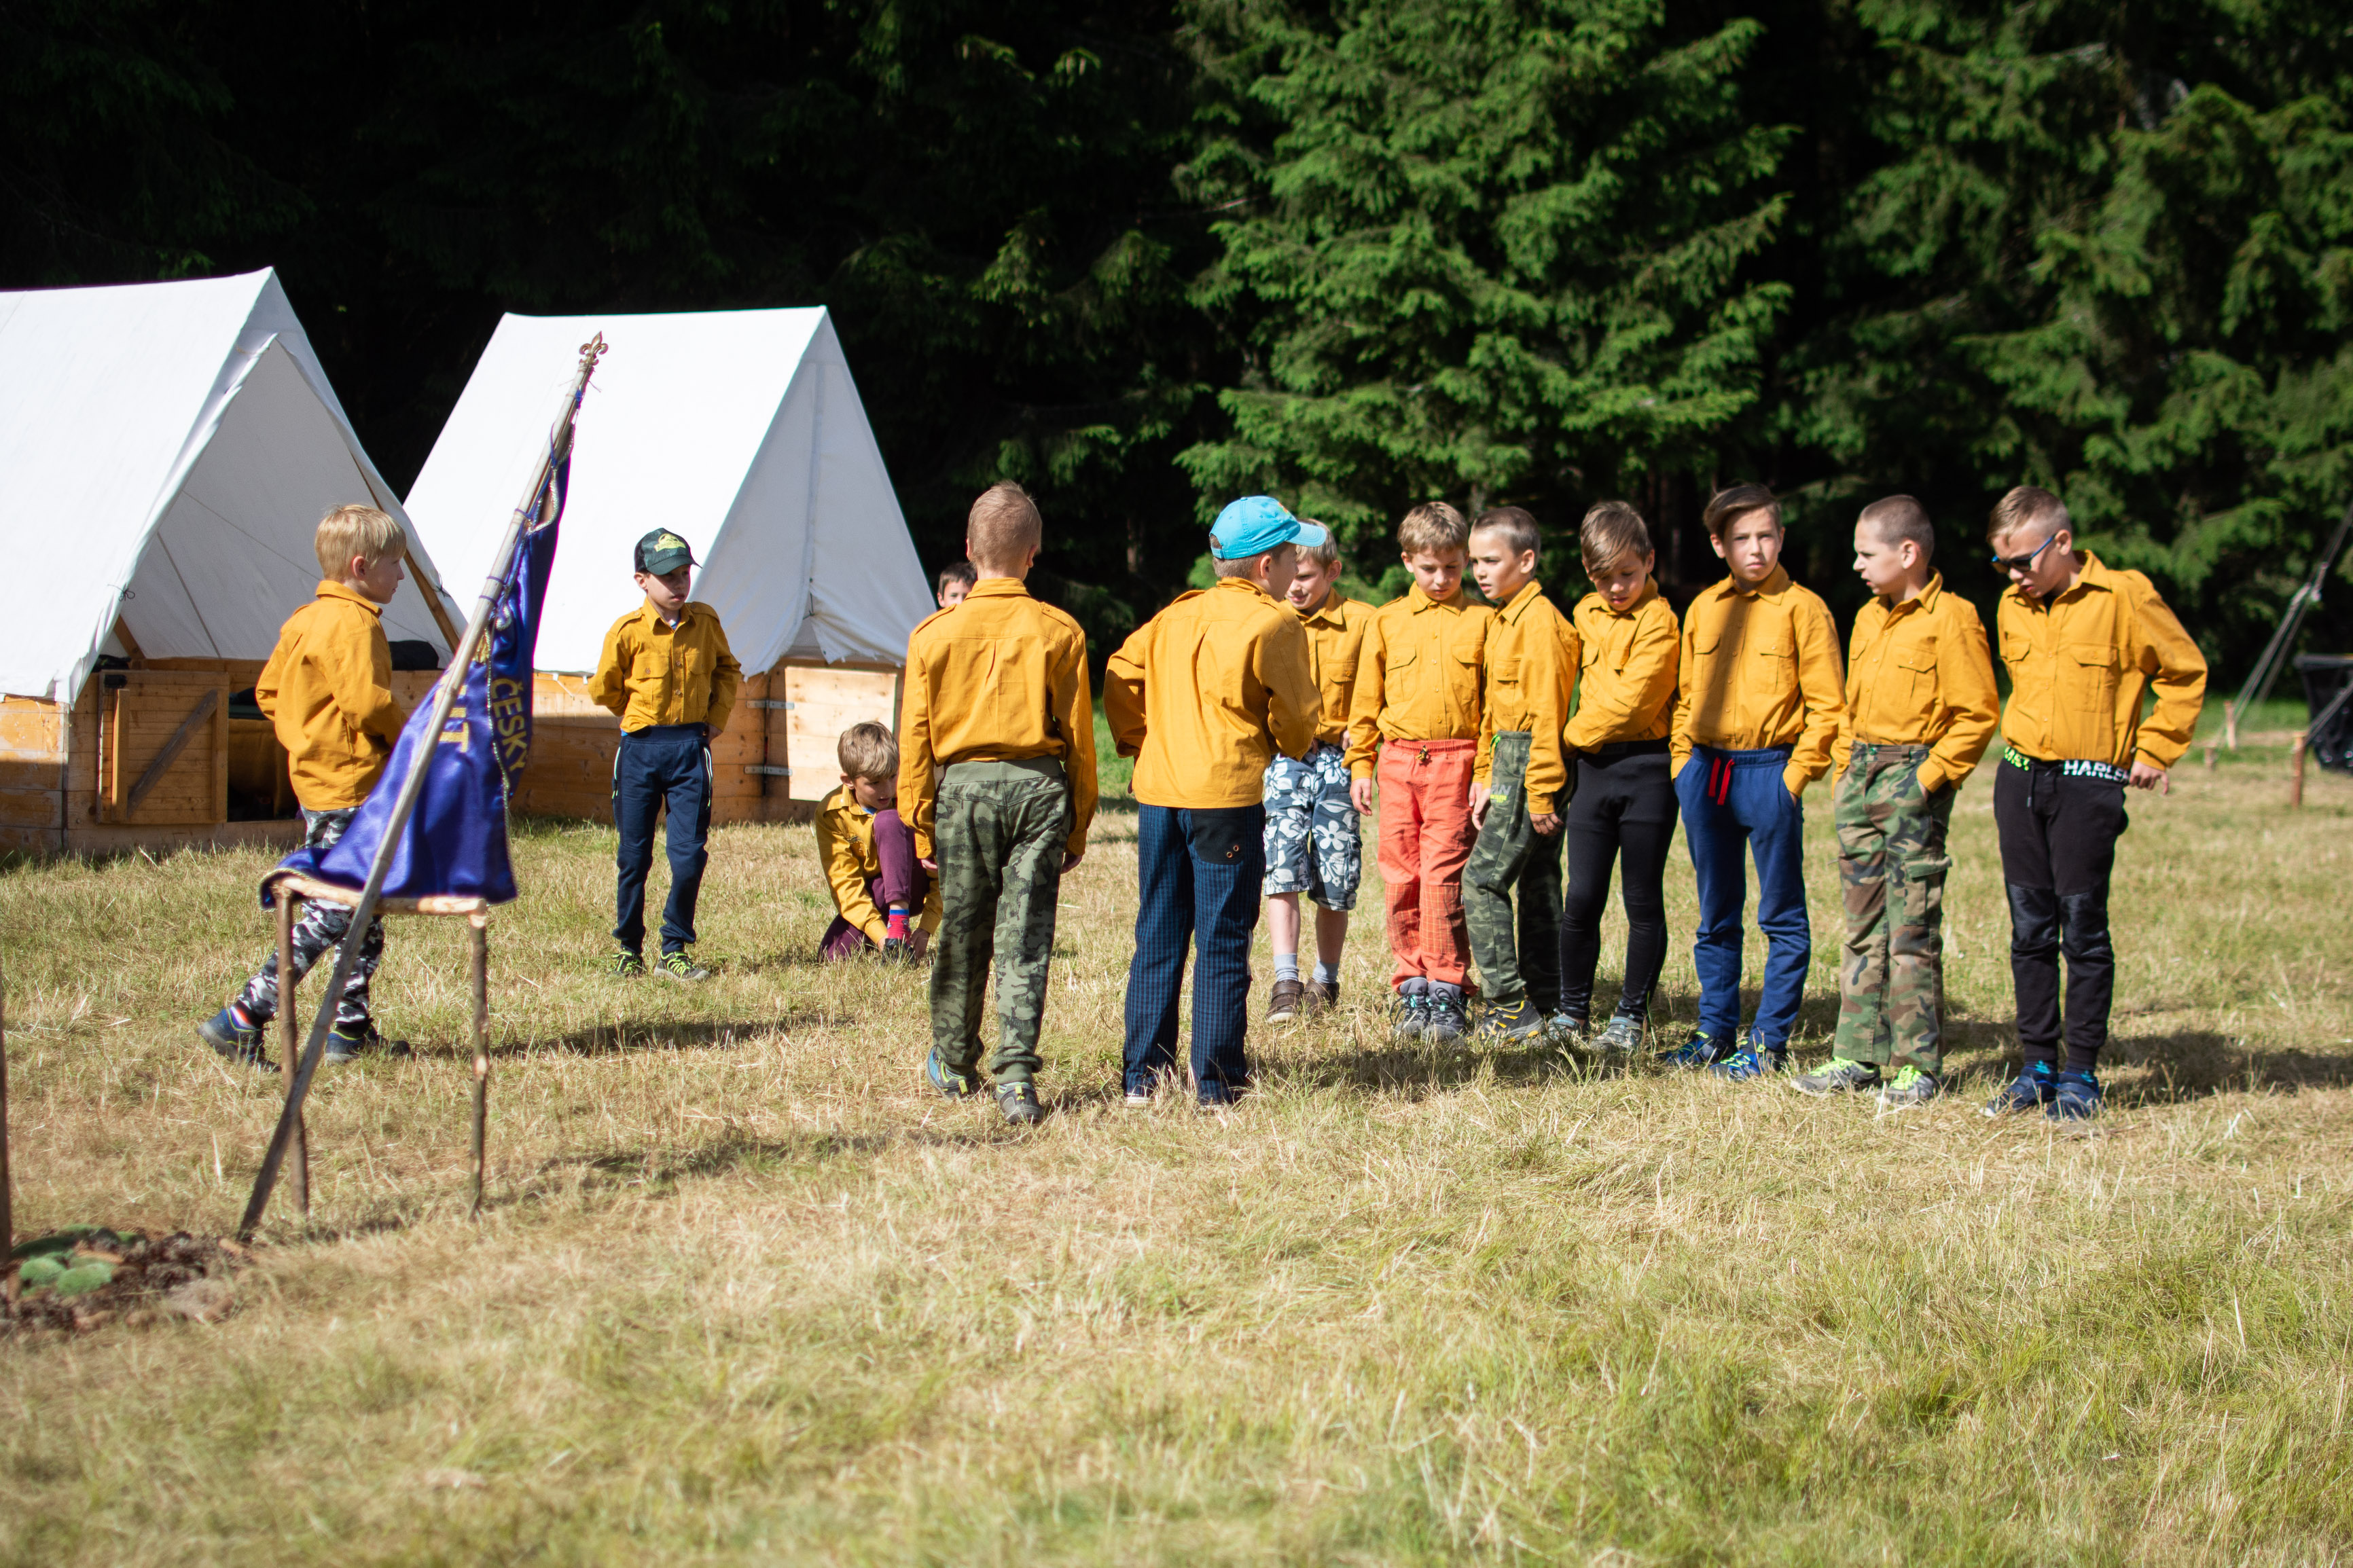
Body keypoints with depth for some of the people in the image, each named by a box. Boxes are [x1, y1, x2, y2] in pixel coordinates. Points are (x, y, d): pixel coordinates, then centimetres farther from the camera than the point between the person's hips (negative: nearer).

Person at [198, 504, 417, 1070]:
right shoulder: (356, 624, -16)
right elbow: (368, 703, -23)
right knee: (332, 915, -10)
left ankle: (352, 1028, 19)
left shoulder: (305, 619, 15)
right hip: (349, 787, -11)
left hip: (316, 777, 11)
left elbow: (268, 691, 19)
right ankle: (241, 1020, -12)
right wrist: (411, 737, -7)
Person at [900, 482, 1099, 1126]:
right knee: (1025, 939, 0)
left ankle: (954, 1066, 27)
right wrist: (1076, 827, 10)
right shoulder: (1059, 632, -1)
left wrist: (921, 825, 10)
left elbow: (916, 739, 2)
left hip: (963, 785, 1)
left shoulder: (935, 633, 0)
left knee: (961, 935, 13)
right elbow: (1078, 737, 2)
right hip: (1039, 785, -1)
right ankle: (1016, 1074, -9)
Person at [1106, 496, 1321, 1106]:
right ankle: (1216, 1081, 3)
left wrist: (1136, 740, 16)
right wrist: (1291, 747, 18)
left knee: (1157, 936, 11)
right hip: (1228, 794, -6)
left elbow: (1119, 673, 9)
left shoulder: (1176, 614, 12)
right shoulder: (1274, 625, -6)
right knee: (1222, 940, 1)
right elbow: (1296, 716, -2)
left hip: (1158, 790, 6)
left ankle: (1144, 1074, 13)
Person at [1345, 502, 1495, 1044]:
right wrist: (1360, 763, 10)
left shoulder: (1482, 621, 5)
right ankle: (1413, 992, 10)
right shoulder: (1386, 621, 11)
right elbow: (1366, 698, 15)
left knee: (1443, 877, -9)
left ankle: (1446, 995, -5)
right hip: (1398, 758, 3)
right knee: (1401, 877, 3)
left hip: (1456, 762, -3)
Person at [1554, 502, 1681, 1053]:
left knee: (1642, 901, 3)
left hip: (1646, 767, -6)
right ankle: (1572, 1011, 14)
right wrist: (1578, 741, 11)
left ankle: (1630, 1016, 11)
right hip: (1594, 767, 6)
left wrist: (1572, 734, -6)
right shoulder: (1587, 614, 12)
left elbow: (1629, 701, -16)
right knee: (1581, 899, 4)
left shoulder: (1659, 621, -11)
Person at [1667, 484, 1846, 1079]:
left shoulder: (1801, 608, -4)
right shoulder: (1703, 608, 11)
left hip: (1770, 770, -5)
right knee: (1715, 916, 12)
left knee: (1781, 916, 1)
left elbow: (1827, 704, -6)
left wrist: (1797, 774, -11)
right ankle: (1716, 1031, 21)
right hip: (1706, 771, 5)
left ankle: (1770, 1042, 6)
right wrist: (1684, 763, 9)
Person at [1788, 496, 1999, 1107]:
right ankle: (1859, 1055, 15)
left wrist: (1931, 775, -15)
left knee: (1912, 927, -6)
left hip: (1913, 776, -8)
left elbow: (1977, 714, -12)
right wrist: (1844, 765, 13)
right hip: (1861, 776, 8)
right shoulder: (1869, 619, 14)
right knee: (1863, 924, 10)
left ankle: (1916, 1066, -1)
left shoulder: (1950, 620, -10)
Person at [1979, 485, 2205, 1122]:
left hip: (2089, 783, -5)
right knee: (2030, 929, 7)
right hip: (2020, 777, 5)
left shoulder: (2124, 597, -9)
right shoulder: (2013, 606, 9)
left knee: (2083, 928, -3)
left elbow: (2185, 673, 0)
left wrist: (2154, 750, 0)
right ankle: (2037, 1065, 15)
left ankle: (2081, 1074, 5)